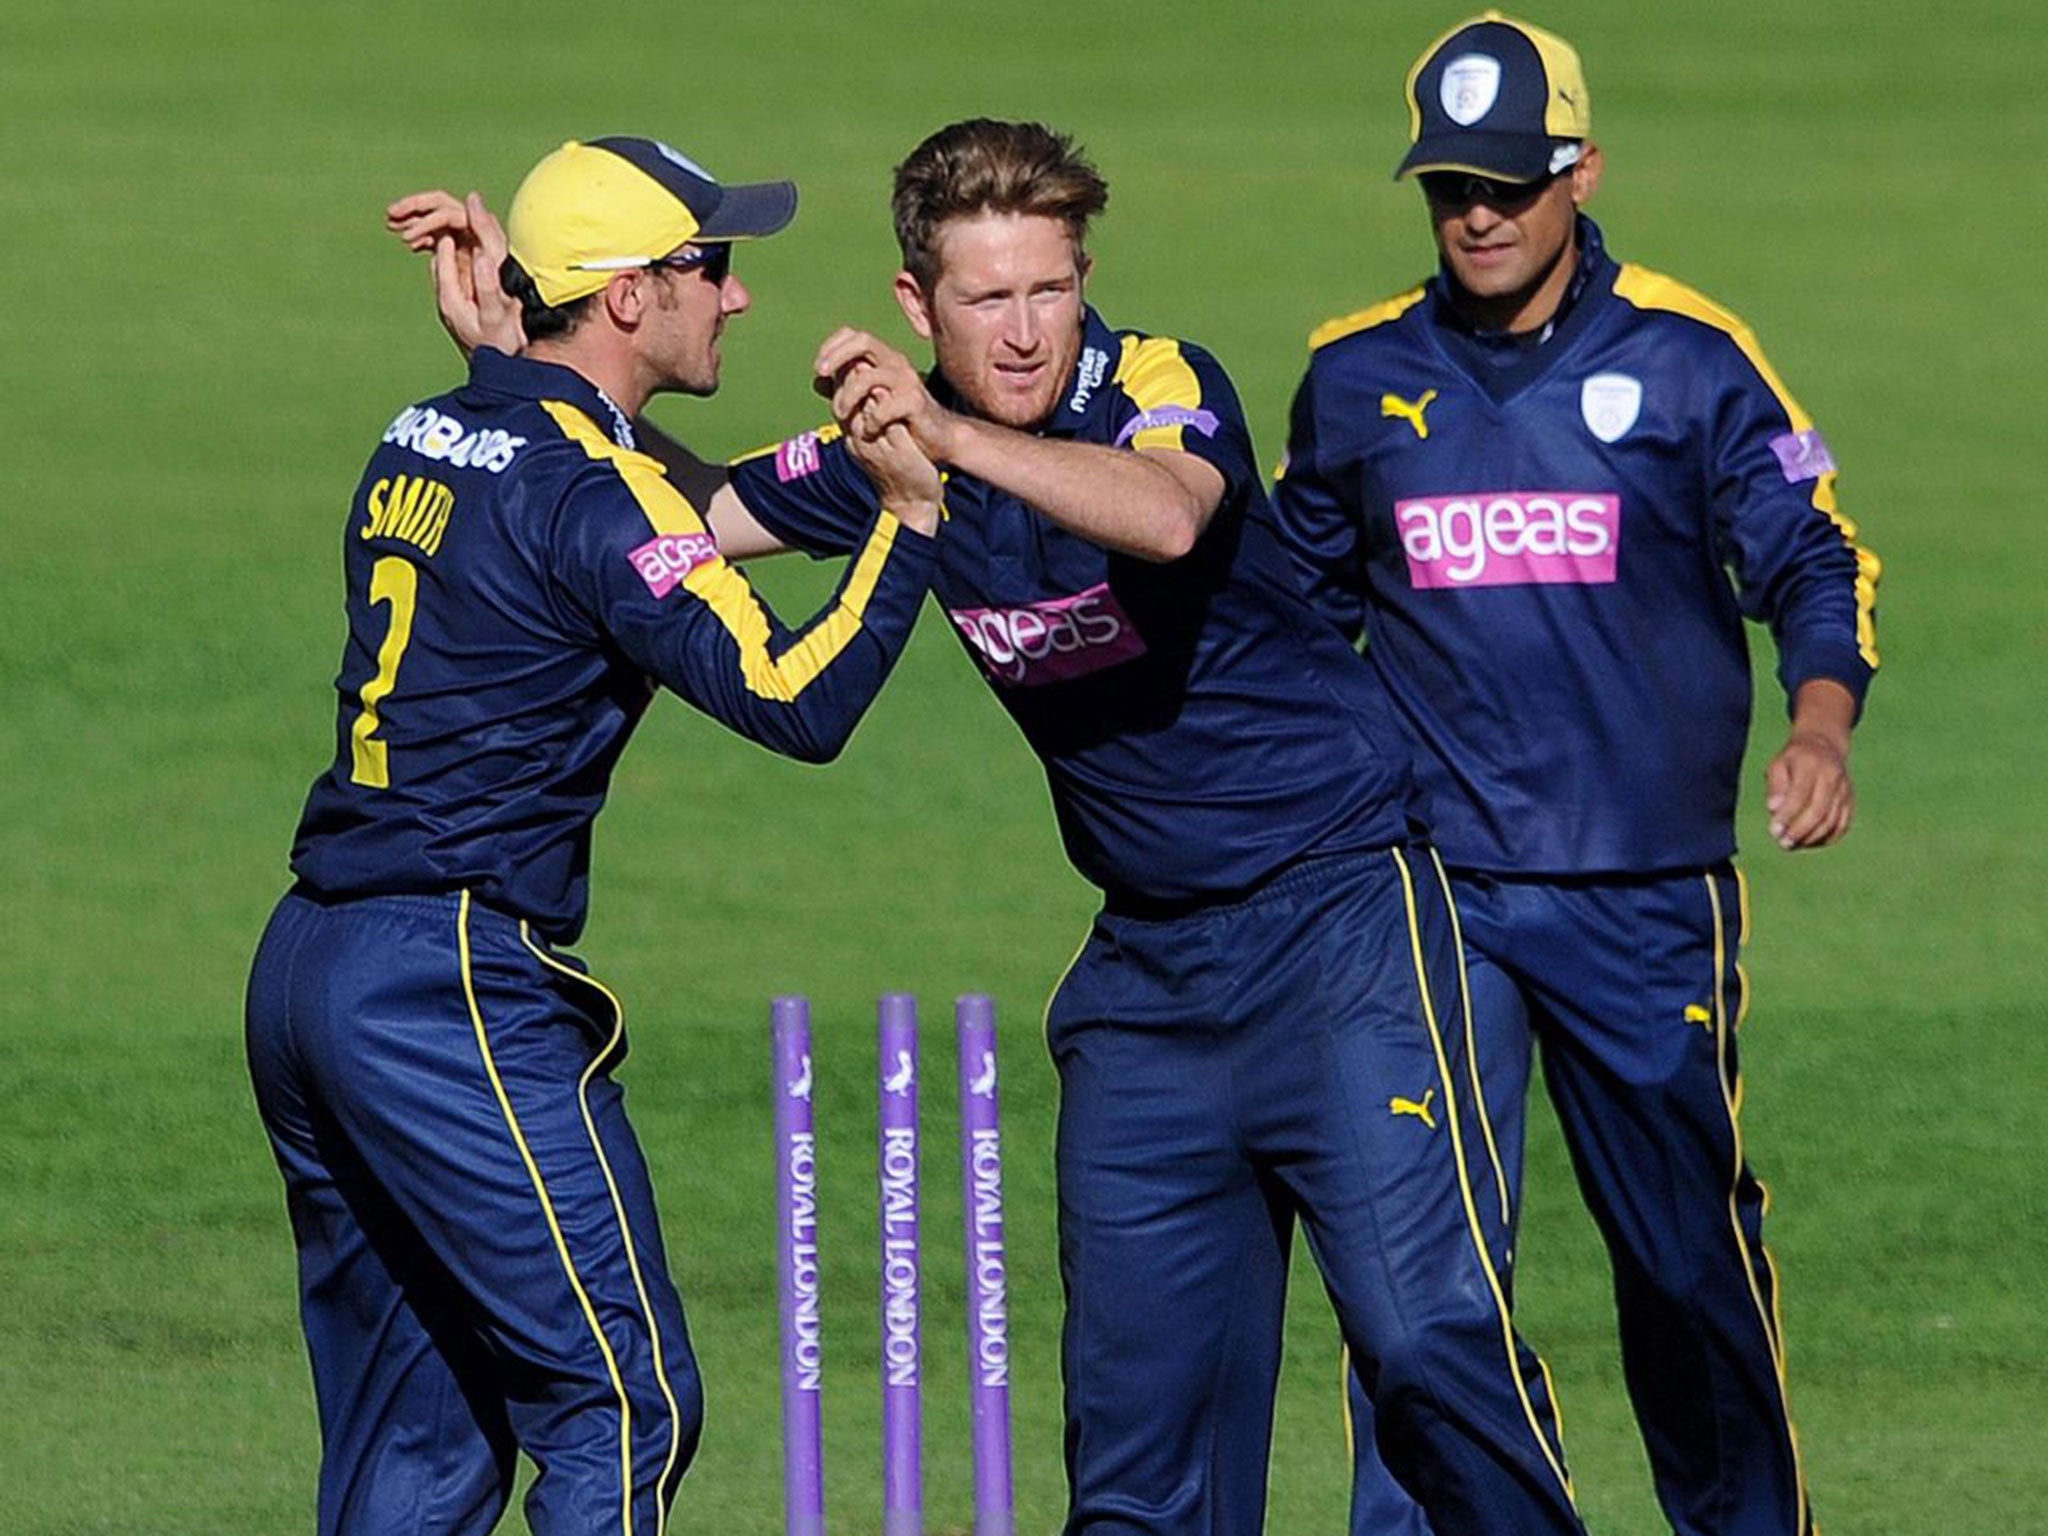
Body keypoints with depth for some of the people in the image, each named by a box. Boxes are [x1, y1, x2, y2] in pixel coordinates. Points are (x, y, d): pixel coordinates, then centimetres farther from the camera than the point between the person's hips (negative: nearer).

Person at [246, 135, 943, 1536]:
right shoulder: (596, 489, -13)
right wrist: (908, 517, -12)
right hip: (454, 993, -9)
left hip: (302, 969, 9)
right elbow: (798, 703, -19)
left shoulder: (422, 444, 13)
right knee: (625, 1405, -7)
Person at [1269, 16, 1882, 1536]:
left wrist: (1820, 730, -18)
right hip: (1427, 888, 1)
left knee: (1688, 1242, 9)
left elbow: (1816, 567, 0)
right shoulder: (1356, 378, 7)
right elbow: (1305, 610, 21)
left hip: (1648, 895, -1)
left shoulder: (1690, 360, -1)